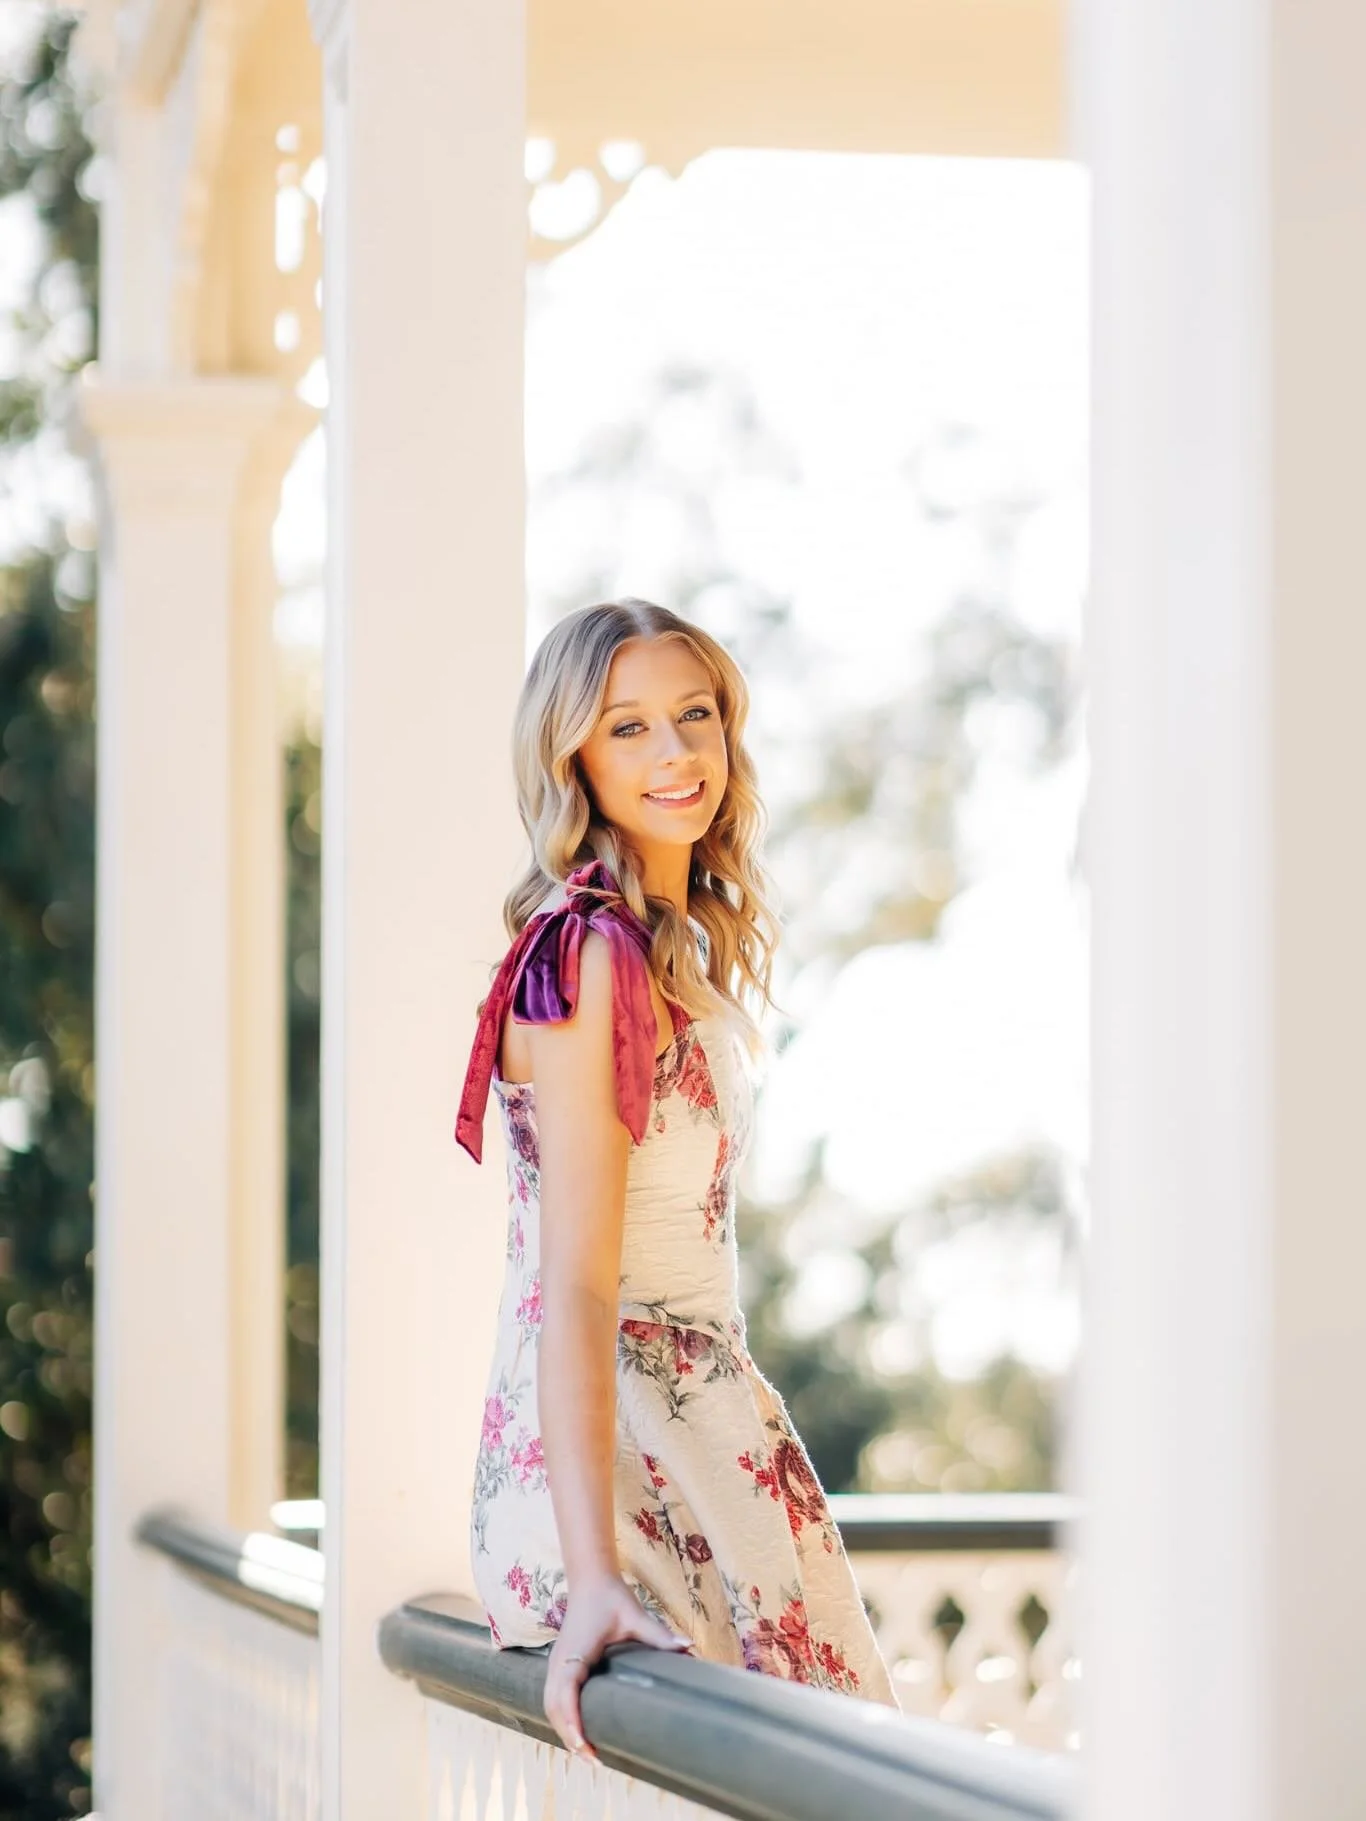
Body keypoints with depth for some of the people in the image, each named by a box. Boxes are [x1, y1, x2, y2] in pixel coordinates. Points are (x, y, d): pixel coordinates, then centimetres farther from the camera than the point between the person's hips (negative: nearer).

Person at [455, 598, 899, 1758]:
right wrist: (594, 1575, -30)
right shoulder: (591, 952, -15)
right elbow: (574, 1282, -22)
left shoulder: (685, 943, 14)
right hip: (611, 1445, -9)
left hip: (705, 1417, 9)